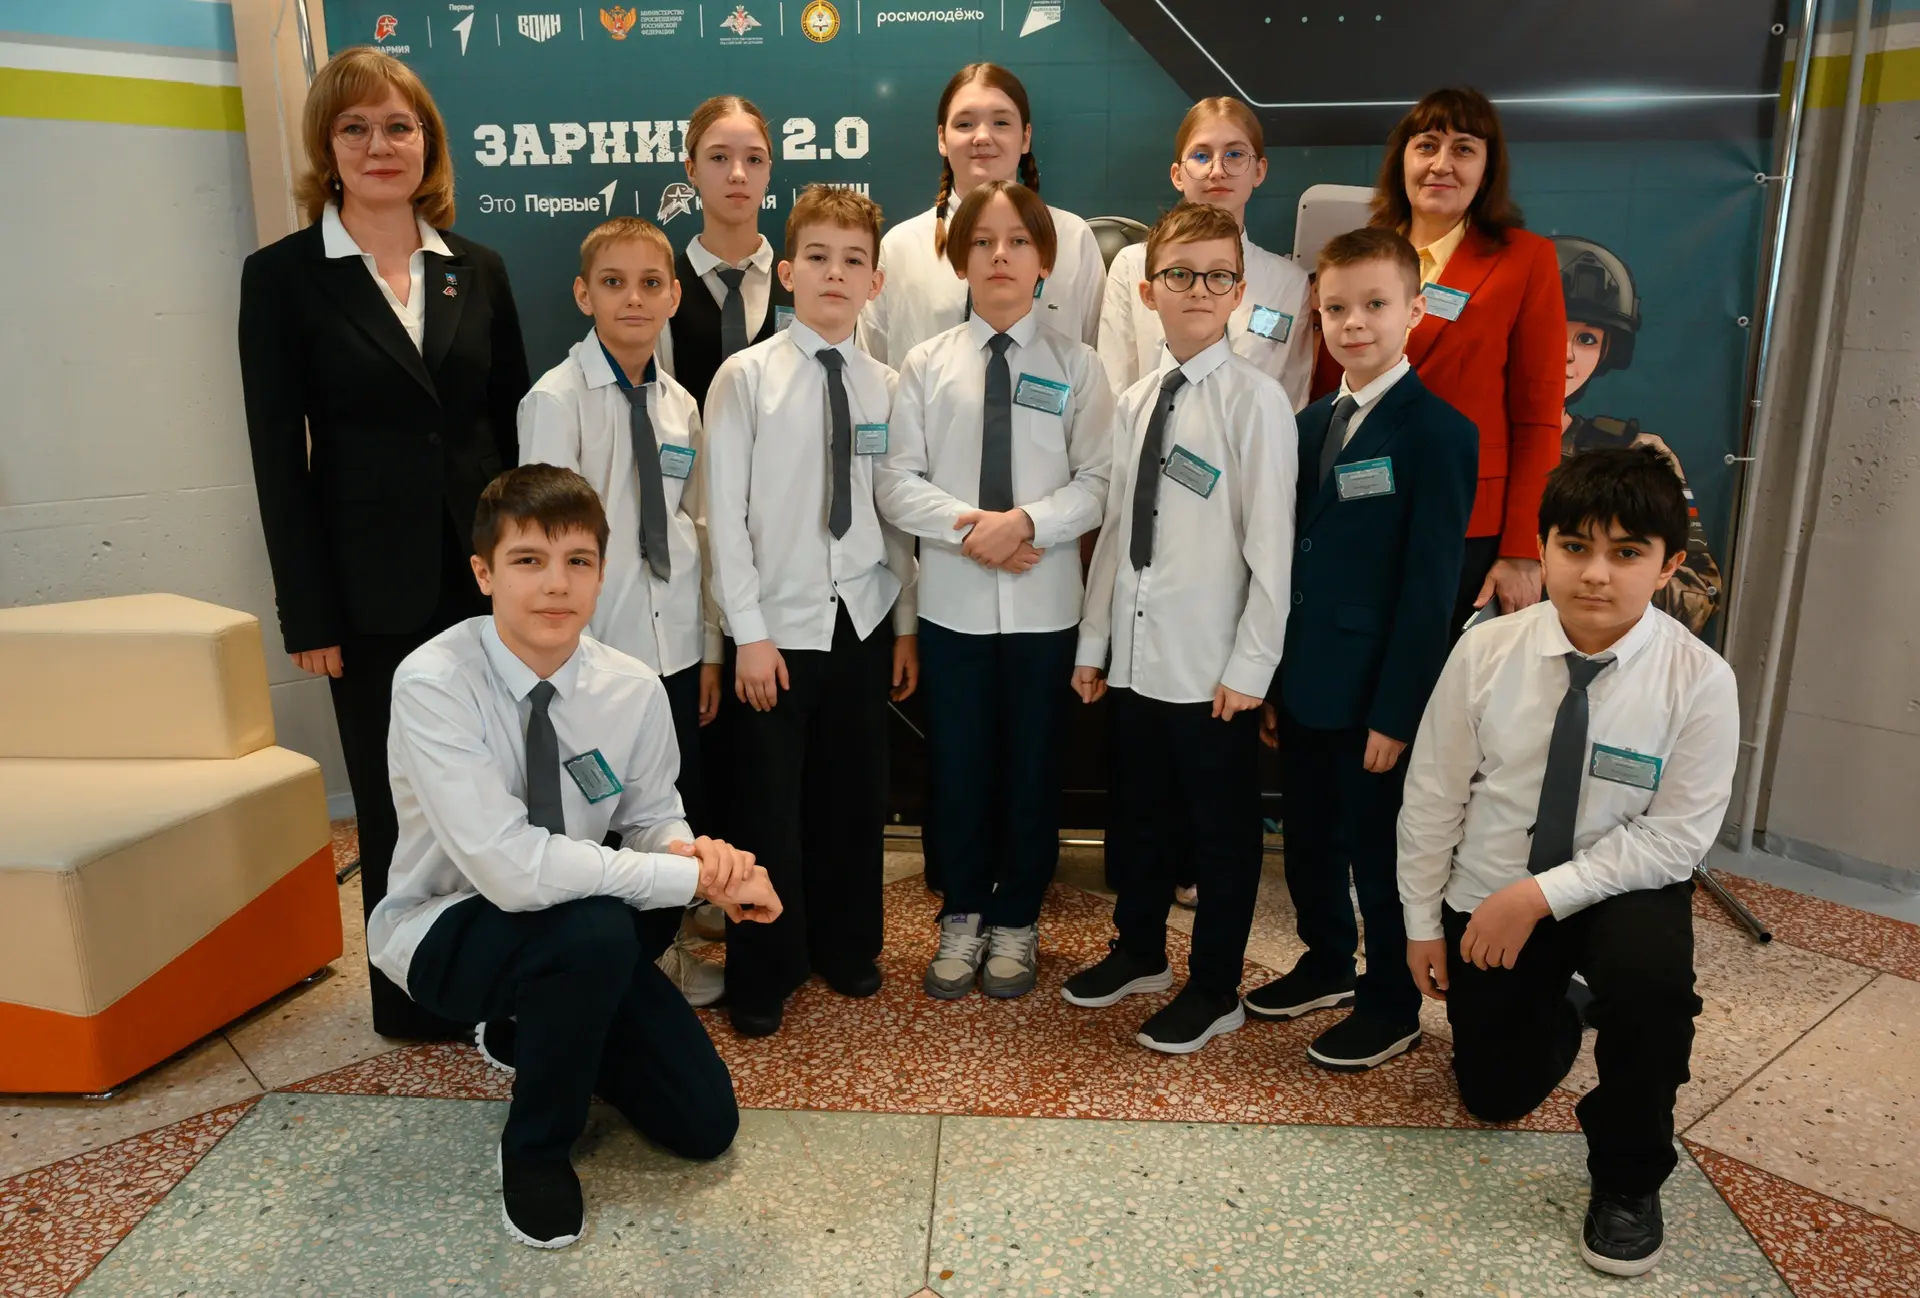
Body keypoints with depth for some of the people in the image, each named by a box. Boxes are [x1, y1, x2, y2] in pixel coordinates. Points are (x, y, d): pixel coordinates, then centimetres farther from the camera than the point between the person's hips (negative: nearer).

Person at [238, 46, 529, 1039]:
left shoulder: (477, 271, 8)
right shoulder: (281, 276, -1)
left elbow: (516, 428, 9)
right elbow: (278, 458, -4)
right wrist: (309, 615, -8)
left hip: (488, 574, 3)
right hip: (376, 588, -2)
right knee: (397, 802, 9)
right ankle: (416, 997, 27)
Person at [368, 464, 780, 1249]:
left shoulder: (634, 689, -13)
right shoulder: (433, 684, -27)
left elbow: (651, 823, 1)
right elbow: (510, 868, -36)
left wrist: (693, 852, -24)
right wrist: (694, 878, -33)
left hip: (576, 936, 5)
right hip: (447, 929, -5)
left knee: (705, 1125, 3)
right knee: (597, 931, -38)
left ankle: (529, 1031, 28)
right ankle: (534, 1149, -8)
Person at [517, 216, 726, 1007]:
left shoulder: (681, 405, 8)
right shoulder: (557, 399, -8)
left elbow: (696, 528, 11)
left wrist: (710, 646, 10)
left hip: (675, 643, 5)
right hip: (597, 645, -5)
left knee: (681, 808, 13)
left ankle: (670, 944, 35)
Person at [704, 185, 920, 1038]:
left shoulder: (885, 387, 4)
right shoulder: (746, 377, -6)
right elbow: (724, 512, -7)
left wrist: (906, 623, 6)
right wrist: (750, 632, -10)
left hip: (864, 621, 3)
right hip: (780, 625, -3)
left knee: (857, 798, 13)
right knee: (770, 808, 5)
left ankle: (846, 947, 35)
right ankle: (764, 976, 24)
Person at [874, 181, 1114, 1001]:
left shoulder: (1076, 365, 1)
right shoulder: (926, 365, 3)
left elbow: (1097, 484, -5)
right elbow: (894, 482, -2)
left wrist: (1025, 521, -20)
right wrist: (967, 524, -16)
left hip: (1044, 604, 0)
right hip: (950, 601, 1)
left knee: (1032, 767, 11)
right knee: (957, 766, 10)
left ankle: (1015, 921, 29)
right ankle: (962, 917, 30)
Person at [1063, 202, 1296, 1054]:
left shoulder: (1255, 400, -10)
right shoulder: (1135, 401, 9)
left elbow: (1271, 544, -12)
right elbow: (1115, 528, 11)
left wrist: (1250, 666, -14)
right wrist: (1092, 643, 11)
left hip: (1211, 665, -6)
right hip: (1132, 654, 6)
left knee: (1221, 831, 10)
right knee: (1135, 815, 19)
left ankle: (1215, 990, 28)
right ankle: (1139, 952, 41)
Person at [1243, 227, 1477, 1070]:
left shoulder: (1437, 432, -12)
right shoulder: (1311, 423, 9)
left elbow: (1430, 586, -14)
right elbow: (1293, 555, 10)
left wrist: (1396, 712, -16)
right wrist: (1275, 677, 8)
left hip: (1374, 698, -6)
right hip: (1305, 686, 6)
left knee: (1379, 853, 8)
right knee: (1309, 841, 18)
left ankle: (1392, 1008, 27)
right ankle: (1327, 963, 40)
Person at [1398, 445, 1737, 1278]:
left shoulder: (1700, 680, -19)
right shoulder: (1485, 652, -17)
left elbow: (1675, 835, -17)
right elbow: (1433, 795, -8)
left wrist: (1544, 896, -25)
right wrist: (1422, 920, -3)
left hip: (1623, 890, -2)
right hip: (1486, 898, 2)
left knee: (1651, 969, -36)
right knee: (1494, 1097, 11)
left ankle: (1628, 1178, -7)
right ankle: (1558, 1018, 48)